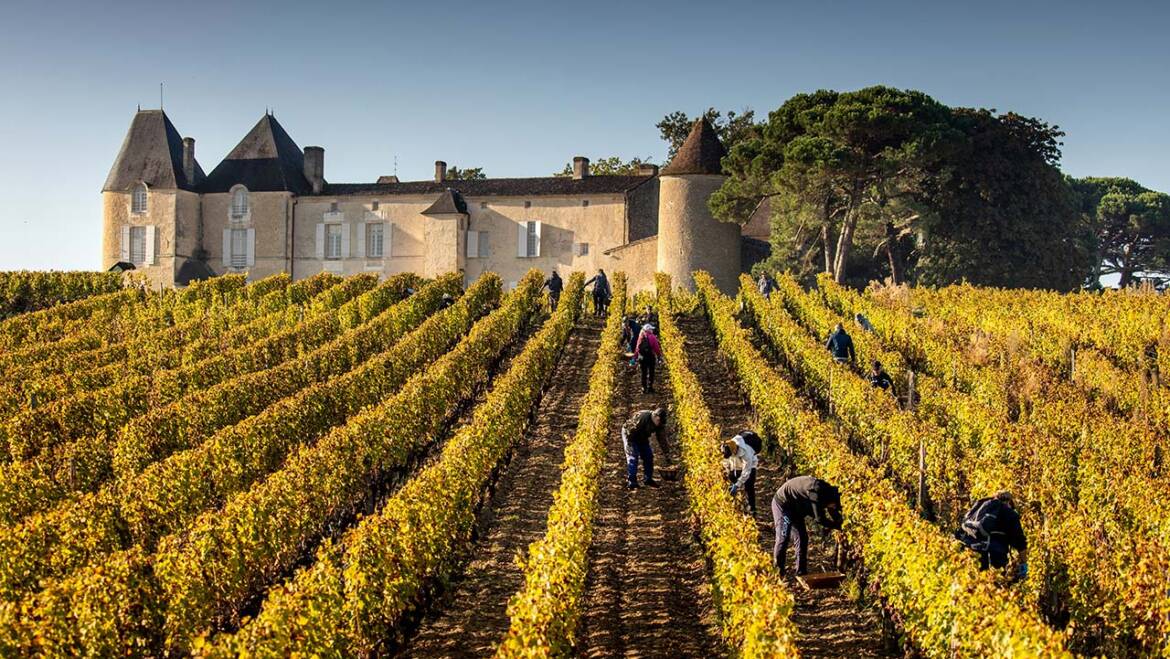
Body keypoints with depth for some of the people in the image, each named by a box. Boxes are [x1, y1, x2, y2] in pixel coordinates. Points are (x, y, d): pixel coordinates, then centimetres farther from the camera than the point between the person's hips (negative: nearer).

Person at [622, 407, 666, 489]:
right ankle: (631, 482, -18)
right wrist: (629, 445, -26)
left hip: (642, 437, 7)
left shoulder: (659, 424, -15)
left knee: (649, 456, 2)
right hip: (629, 434, -7)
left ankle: (648, 479, 14)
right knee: (633, 457, -17)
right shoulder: (642, 418, -36)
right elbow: (631, 430, -29)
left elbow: (661, 439, -8)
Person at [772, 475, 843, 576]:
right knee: (783, 538, -12)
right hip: (782, 503, -9)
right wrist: (838, 526, -20)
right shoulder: (816, 492, -32)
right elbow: (819, 518, -29)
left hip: (795, 508, 9)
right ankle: (777, 572, -4)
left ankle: (801, 571, 14)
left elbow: (834, 513, 12)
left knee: (802, 537, 7)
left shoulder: (827, 490, -4)